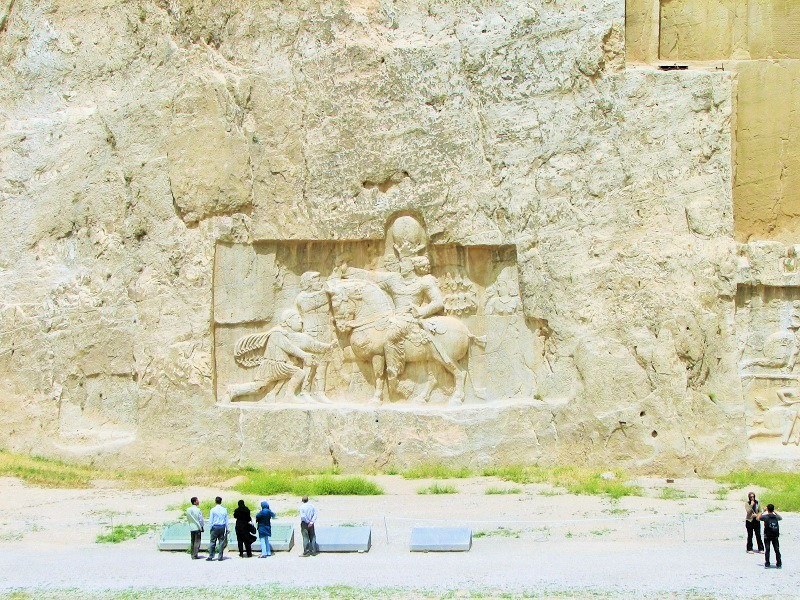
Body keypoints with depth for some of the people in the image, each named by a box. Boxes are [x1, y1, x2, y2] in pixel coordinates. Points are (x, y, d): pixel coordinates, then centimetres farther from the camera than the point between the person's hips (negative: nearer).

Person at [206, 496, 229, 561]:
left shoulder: (213, 510, -5)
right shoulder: (224, 510, 3)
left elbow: (210, 520, -2)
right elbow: (226, 520, 8)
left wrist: (211, 527, 7)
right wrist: (227, 529, 14)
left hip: (215, 527, -2)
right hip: (222, 527, 2)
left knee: (212, 542, 2)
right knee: (221, 542, 6)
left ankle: (210, 556, 0)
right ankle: (220, 557, 5)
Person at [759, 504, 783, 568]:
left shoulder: (765, 516, -8)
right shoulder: (776, 517, 1)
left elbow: (758, 518, 9)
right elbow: (781, 518, 25)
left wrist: (763, 512, 13)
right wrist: (775, 512, 24)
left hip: (767, 536, -2)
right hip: (775, 536, 2)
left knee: (767, 550, 7)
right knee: (777, 550, 10)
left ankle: (767, 564, 6)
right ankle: (778, 564, 11)